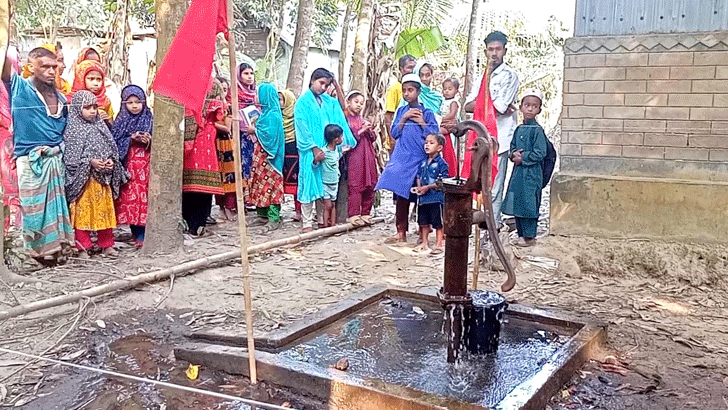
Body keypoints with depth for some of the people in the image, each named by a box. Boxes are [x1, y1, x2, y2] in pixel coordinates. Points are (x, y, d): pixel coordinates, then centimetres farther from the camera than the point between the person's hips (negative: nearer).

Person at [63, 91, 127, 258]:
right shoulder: (72, 129, -5)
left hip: (103, 177, 5)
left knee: (106, 210, 9)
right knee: (82, 211, 0)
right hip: (83, 179, -5)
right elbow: (70, 155, -10)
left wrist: (111, 160, -5)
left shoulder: (101, 126, 13)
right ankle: (83, 247, 10)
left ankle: (107, 245, 20)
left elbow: (112, 147, 14)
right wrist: (90, 161, -19)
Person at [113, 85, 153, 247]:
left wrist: (149, 141, -12)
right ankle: (136, 233, 4)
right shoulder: (121, 121, 10)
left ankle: (142, 235, -3)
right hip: (128, 164, 0)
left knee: (144, 195, -6)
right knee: (129, 196, -4)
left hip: (146, 164, 0)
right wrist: (131, 140, -12)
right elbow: (115, 143, 1)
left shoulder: (150, 120, 9)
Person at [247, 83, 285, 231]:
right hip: (261, 154, 9)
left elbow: (270, 135, -23)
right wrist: (254, 129, 6)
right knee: (262, 183, 11)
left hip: (268, 155, -9)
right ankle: (264, 214, 18)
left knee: (269, 183, -7)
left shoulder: (272, 115, -15)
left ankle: (274, 217, -4)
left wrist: (254, 131, -12)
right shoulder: (266, 112, 14)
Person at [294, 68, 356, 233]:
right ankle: (307, 223, 2)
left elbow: (340, 123, 10)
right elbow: (302, 128, -6)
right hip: (310, 151, -5)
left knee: (326, 186, 7)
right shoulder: (303, 102, 0)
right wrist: (314, 148, -13)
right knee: (309, 184, -3)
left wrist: (346, 143, -2)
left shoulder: (330, 102, 14)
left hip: (328, 150, 5)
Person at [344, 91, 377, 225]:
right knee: (355, 185, -10)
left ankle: (365, 213, 14)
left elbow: (373, 138, 20)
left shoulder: (363, 120, 20)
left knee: (369, 185, 6)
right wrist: (361, 131, -13)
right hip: (354, 156, -7)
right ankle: (353, 214, -6)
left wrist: (369, 130, 0)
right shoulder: (346, 119, -2)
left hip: (368, 156, 7)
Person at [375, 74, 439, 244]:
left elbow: (434, 136, -3)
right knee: (401, 194, 3)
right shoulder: (401, 111, 12)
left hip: (420, 159, -3)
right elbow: (394, 133, 7)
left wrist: (421, 122, -10)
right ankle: (401, 233, 11)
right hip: (401, 158, 3)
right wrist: (404, 118, -4)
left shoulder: (427, 113, 1)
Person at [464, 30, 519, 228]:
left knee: (494, 187, -7)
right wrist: (493, 104, -7)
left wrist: (481, 104, -1)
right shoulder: (484, 76, 19)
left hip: (499, 137, -7)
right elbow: (468, 106, 7)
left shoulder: (509, 75, -4)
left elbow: (500, 108, -14)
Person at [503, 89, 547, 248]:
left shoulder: (537, 130, -9)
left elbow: (539, 154, -14)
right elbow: (512, 147, 17)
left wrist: (522, 157, -13)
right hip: (518, 171, 7)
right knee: (517, 204, 11)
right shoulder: (519, 129, 12)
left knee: (529, 204, -4)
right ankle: (521, 234, 22)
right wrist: (513, 154, -4)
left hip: (531, 174, -7)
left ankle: (529, 236, 4)